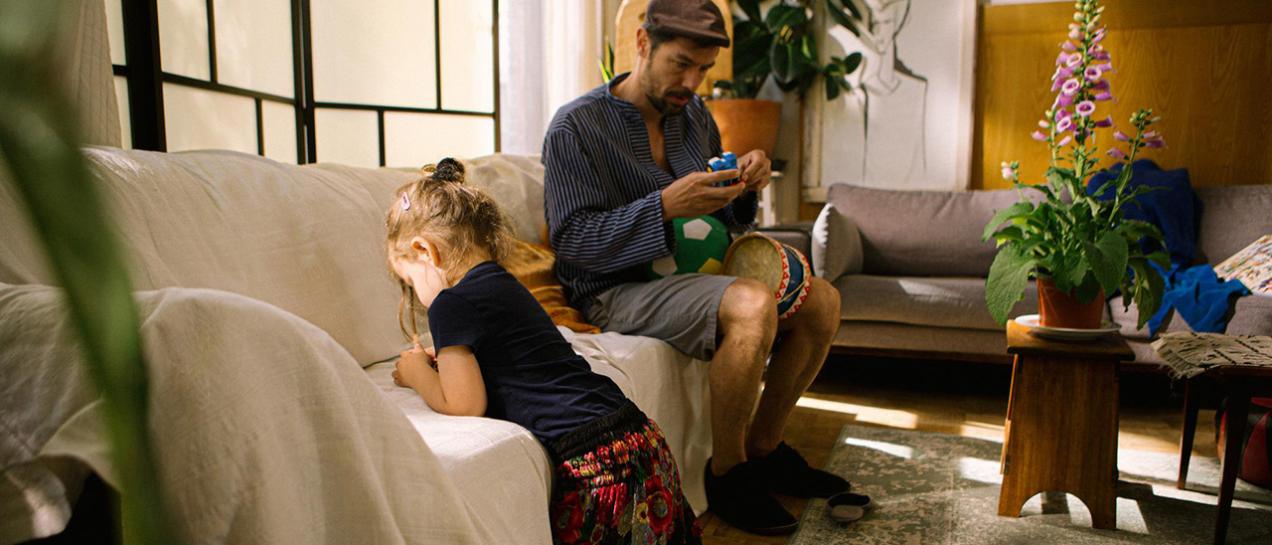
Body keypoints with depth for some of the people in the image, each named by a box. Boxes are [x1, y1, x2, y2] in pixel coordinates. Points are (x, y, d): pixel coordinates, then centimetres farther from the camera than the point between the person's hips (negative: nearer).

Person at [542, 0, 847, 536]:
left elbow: (724, 219, 16)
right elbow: (572, 242, -18)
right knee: (753, 304, -32)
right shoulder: (576, 126, -11)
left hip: (690, 272, 8)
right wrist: (666, 205, -27)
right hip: (617, 288, -8)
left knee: (821, 299, -1)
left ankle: (763, 449, 12)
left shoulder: (694, 115, 10)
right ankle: (725, 473, -11)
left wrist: (743, 183, -8)